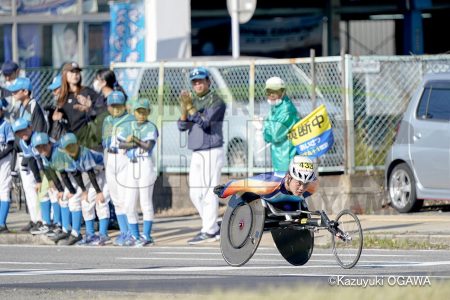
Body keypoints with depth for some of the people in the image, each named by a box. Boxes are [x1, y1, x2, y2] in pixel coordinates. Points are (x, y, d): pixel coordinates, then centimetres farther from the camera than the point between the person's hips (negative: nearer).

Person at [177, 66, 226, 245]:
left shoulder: (216, 101, -7)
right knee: (195, 194, 10)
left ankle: (209, 232, -8)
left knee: (208, 192, -10)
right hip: (196, 153, 8)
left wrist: (190, 107, -25)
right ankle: (213, 227, 19)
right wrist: (184, 108, -9)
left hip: (211, 152, -8)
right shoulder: (194, 101, 14)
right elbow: (182, 126, 7)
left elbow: (204, 123, -19)